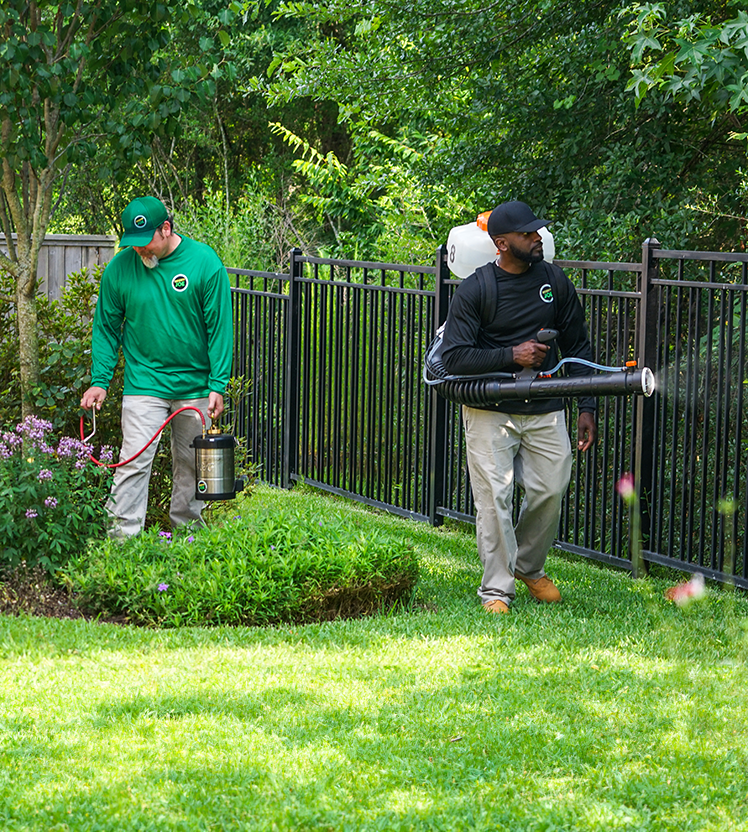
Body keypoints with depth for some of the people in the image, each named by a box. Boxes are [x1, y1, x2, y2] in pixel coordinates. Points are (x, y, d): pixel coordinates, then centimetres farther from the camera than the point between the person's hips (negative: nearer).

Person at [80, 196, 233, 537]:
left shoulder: (204, 262, -8)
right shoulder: (120, 267, -5)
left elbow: (220, 326, -5)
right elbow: (106, 327, 5)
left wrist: (217, 384, -8)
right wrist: (99, 380, -2)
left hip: (195, 385, 1)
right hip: (144, 381, -1)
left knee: (191, 462, 11)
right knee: (134, 461, -10)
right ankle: (123, 536, -9)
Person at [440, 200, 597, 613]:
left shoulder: (554, 281, 5)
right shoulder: (473, 291, -8)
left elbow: (578, 346, 13)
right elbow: (454, 357, -11)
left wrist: (586, 407, 7)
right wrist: (512, 355, -20)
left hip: (545, 409, 4)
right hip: (489, 411, -3)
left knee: (551, 491, 0)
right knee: (494, 497, -8)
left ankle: (530, 567, 26)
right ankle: (496, 590, 1)